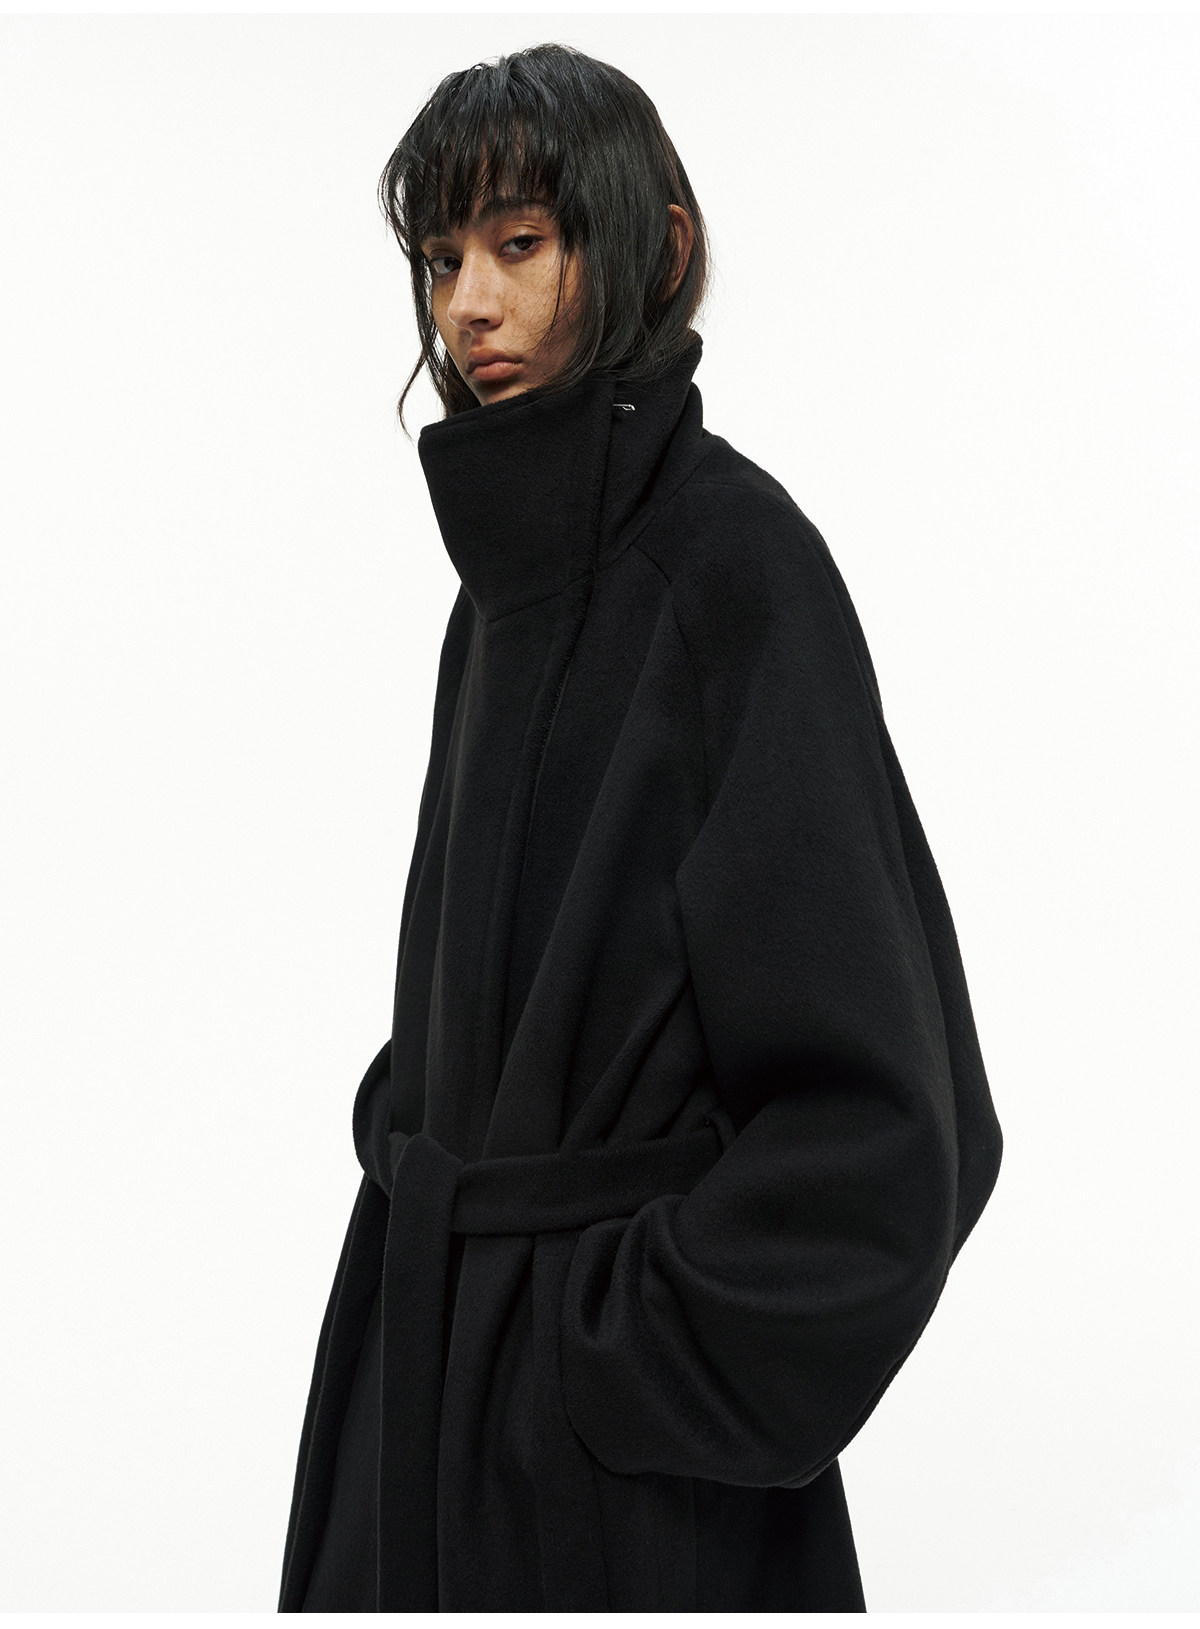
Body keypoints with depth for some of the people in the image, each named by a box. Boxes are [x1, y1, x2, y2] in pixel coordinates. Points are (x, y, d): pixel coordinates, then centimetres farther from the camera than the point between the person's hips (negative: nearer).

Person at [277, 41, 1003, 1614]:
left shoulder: (735, 554, -16)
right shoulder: (514, 562, 9)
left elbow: (876, 1094, -20)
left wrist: (647, 1347, -17)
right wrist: (416, 1150, 9)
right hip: (434, 1333, 7)